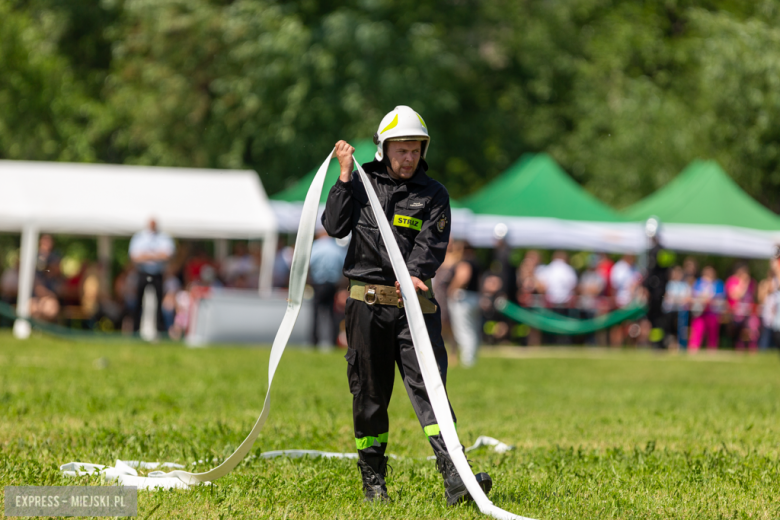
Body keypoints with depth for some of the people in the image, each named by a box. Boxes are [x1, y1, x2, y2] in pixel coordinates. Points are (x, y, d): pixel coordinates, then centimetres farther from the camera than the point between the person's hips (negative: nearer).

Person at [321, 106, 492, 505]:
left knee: (428, 385, -12)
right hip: (366, 304, 1)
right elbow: (335, 226, -3)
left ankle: (454, 479, -23)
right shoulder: (363, 184, 9)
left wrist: (413, 273, -27)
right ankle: (373, 480, 18)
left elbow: (432, 245, -7)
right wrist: (345, 177, -9)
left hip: (414, 305, -1)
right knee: (369, 392, 6)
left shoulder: (433, 195, 6)